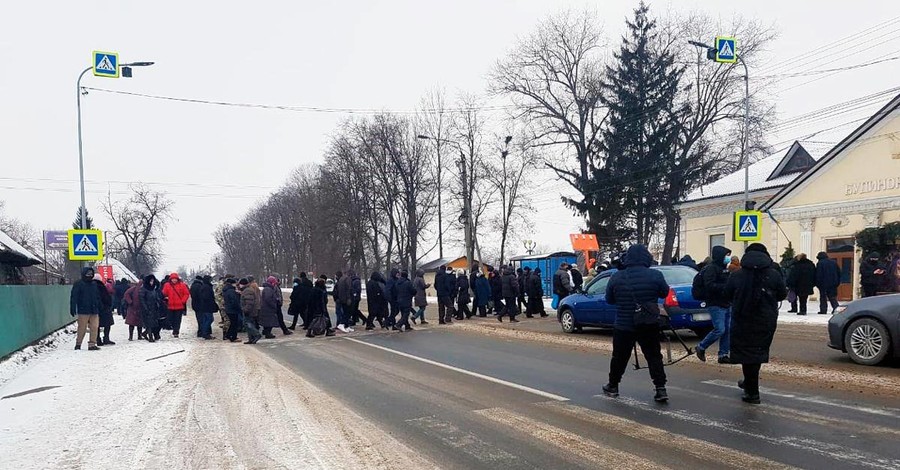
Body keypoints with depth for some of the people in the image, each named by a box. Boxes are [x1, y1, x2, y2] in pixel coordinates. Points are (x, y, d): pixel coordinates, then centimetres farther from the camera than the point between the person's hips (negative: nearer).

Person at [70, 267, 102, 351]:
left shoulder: (93, 284, 17)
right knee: (82, 328, -2)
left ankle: (92, 344, 2)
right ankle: (78, 344, 12)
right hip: (83, 311, -5)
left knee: (94, 328, -1)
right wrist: (73, 309, -11)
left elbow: (98, 298, 23)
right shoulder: (78, 284, -1)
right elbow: (74, 297, -5)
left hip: (94, 311, 5)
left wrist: (98, 309, 21)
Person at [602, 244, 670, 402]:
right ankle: (661, 389, 0)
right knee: (654, 356, 7)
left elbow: (609, 300, 5)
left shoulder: (616, 278, -7)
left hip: (623, 326, 1)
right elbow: (664, 293, 6)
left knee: (619, 357, 15)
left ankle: (613, 386, 27)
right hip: (649, 327, 0)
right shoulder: (655, 275, -11)